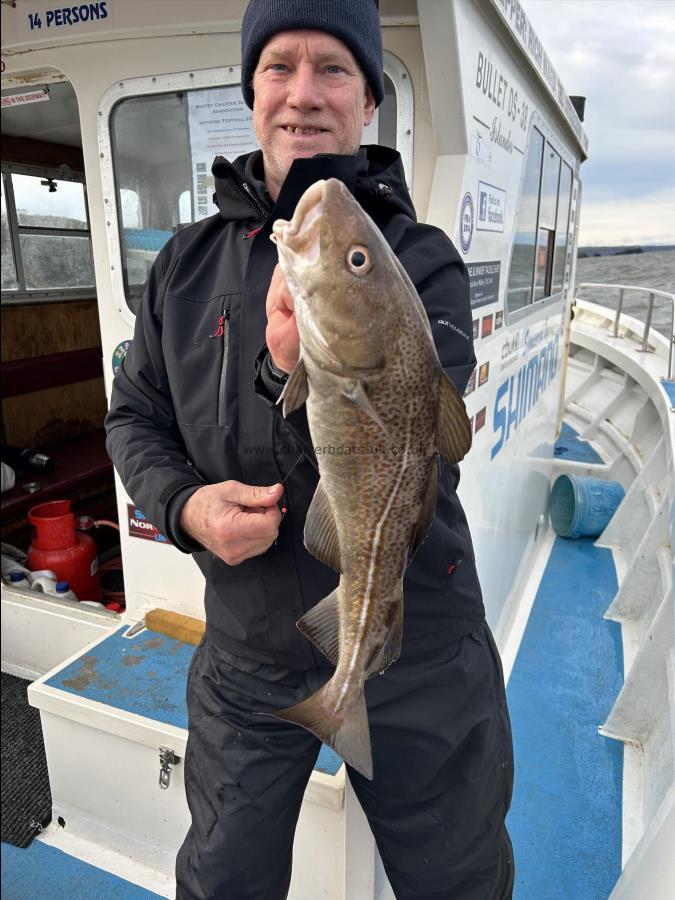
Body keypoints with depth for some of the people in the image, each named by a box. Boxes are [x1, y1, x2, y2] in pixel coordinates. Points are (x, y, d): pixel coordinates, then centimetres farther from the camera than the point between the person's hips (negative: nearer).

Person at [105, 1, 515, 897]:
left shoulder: (423, 262, -10)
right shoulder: (188, 261, 0)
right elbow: (134, 417, 5)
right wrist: (186, 504, -16)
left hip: (415, 652, -1)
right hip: (246, 654, 3)